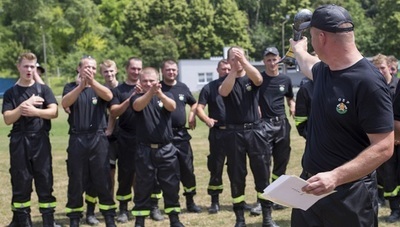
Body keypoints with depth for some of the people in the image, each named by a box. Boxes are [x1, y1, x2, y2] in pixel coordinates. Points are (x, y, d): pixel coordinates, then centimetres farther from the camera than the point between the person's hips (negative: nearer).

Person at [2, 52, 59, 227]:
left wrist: (34, 111, -19)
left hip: (40, 140, 0)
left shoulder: (43, 89, 7)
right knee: (20, 182, 3)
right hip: (19, 142, 0)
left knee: (45, 181, 2)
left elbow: (54, 112, -4)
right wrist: (25, 105, -14)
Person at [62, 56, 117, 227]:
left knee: (103, 181, 3)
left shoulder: (100, 88, 8)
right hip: (77, 140, 0)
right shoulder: (71, 88, 7)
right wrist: (81, 85, -29)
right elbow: (64, 103, -15)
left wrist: (92, 81, -33)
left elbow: (109, 96, -16)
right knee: (76, 182, 4)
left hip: (98, 139, 0)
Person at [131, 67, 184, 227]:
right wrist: (150, 92, -43)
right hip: (145, 150, -1)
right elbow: (138, 106, -23)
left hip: (166, 149, 1)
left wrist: (160, 93, -39)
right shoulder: (137, 98, 2)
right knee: (143, 188, 5)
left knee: (171, 186, 7)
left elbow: (172, 107, -18)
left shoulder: (166, 96, 5)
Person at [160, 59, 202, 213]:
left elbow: (194, 103, 26)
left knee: (187, 169, 6)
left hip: (181, 134, 4)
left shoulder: (183, 88, 11)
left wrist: (192, 115, 8)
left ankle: (190, 202, 18)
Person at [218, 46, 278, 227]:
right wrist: (233, 69, -22)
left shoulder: (251, 79, 7)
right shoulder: (225, 80, 6)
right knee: (236, 176, 5)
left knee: (262, 173, 2)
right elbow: (224, 92, -18)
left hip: (255, 130, 0)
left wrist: (243, 61, -28)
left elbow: (258, 79, -18)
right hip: (234, 132, 0)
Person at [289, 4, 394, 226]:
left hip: (349, 192, -7)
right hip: (311, 184, 8)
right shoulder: (324, 70, 3)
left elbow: (384, 147, -24)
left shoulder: (368, 82, -22)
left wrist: (335, 177, -33)